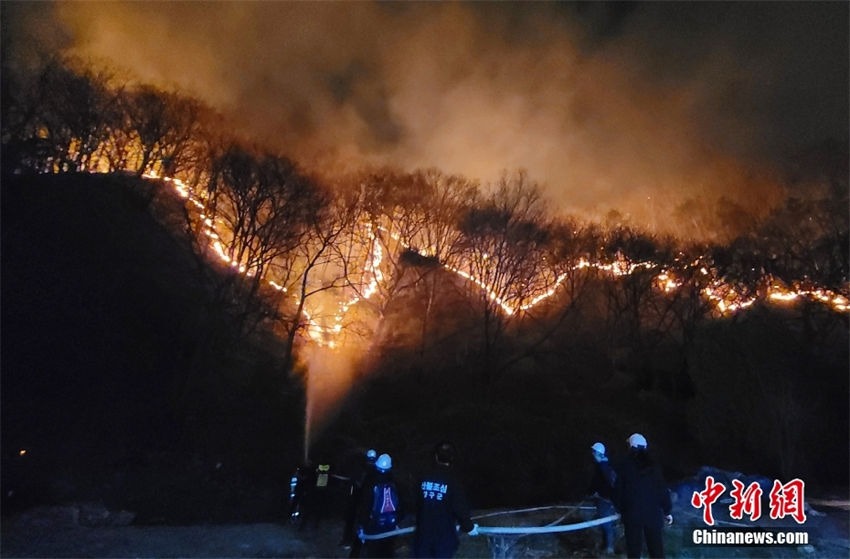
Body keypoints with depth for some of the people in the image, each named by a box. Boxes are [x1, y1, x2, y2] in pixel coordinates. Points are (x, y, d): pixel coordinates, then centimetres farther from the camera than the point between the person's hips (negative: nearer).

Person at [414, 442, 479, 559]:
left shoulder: (425, 479, -5)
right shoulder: (452, 482, -17)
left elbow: (418, 506, 6)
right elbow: (461, 509, -14)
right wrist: (469, 527, 4)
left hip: (424, 532, 3)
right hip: (444, 534, -3)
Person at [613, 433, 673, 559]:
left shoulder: (625, 466, -3)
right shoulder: (652, 466, 1)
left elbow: (618, 490, 0)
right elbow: (663, 490, 0)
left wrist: (620, 508, 13)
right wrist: (667, 511, 8)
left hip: (632, 513, -2)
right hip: (653, 513, 2)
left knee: (634, 548, 4)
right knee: (656, 548, 12)